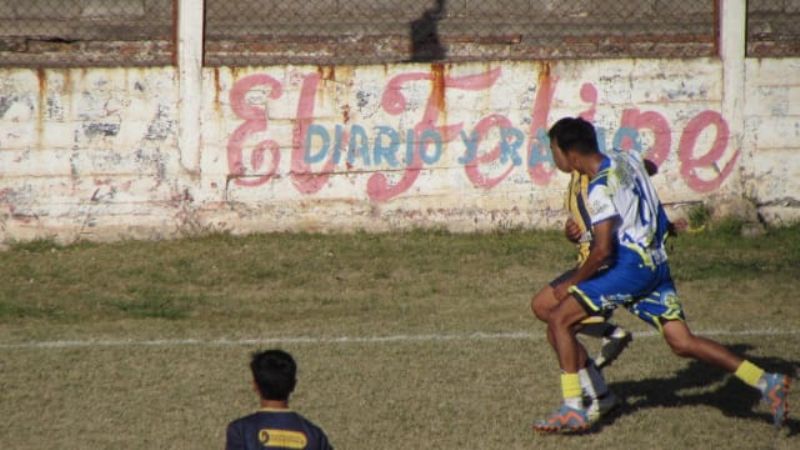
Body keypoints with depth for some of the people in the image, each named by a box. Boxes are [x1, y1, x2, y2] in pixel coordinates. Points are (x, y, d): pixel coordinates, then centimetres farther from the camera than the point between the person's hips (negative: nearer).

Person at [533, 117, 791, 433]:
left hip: (631, 265, -9)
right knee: (682, 343, 6)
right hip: (657, 263, 9)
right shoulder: (628, 160, 9)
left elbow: (602, 250, -21)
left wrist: (572, 284, -8)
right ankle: (767, 383, -2)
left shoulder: (600, 188, -16)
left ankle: (573, 410, -11)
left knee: (559, 319, -5)